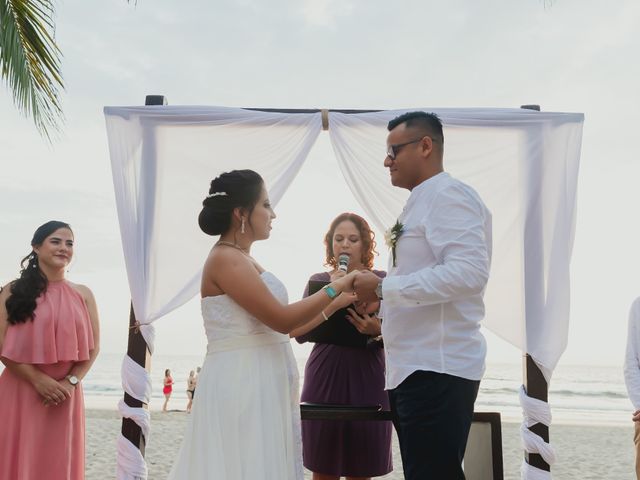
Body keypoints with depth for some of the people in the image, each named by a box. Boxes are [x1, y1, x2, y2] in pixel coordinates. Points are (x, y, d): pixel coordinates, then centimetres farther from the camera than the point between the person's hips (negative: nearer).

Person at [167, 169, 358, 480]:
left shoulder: (243, 260, 15)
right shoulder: (225, 259, -15)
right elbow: (282, 320, -19)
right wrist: (336, 288, -11)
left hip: (262, 387, 10)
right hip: (242, 386, -10)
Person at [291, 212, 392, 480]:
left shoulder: (382, 281, 4)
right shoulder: (318, 281, 7)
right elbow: (300, 334, -5)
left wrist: (377, 329, -18)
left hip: (366, 380, -1)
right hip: (325, 378, 1)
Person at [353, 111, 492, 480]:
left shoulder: (448, 195, -10)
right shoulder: (422, 202, 18)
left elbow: (468, 272, -25)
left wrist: (383, 288, -20)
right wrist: (379, 316, 18)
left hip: (437, 368, -10)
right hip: (415, 367, 10)